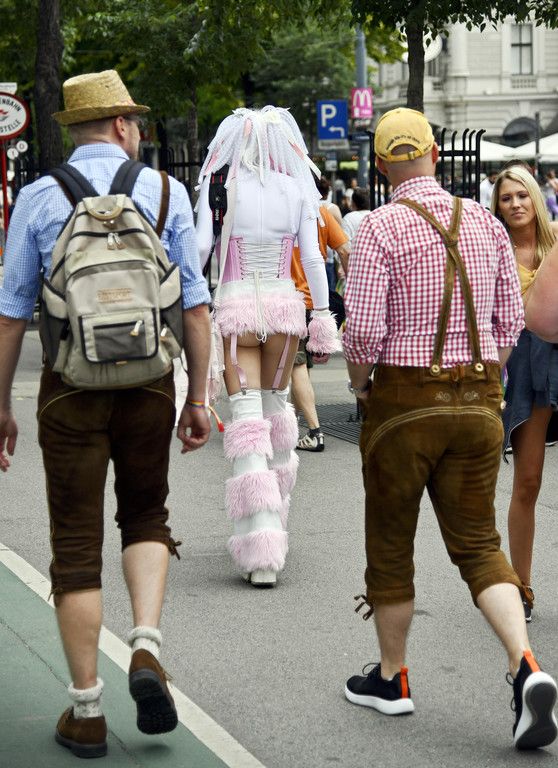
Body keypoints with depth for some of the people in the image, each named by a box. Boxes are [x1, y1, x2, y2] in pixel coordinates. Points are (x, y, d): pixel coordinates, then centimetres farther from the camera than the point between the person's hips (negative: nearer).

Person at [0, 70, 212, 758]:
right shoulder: (164, 191, 1)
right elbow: (195, 306, 1)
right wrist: (198, 399, 8)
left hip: (71, 385, -1)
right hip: (149, 382, 1)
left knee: (76, 543, 7)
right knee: (145, 515, 23)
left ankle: (86, 711, 10)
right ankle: (146, 646, 0)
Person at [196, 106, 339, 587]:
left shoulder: (219, 186, -4)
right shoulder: (296, 189, 1)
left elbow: (200, 248, -7)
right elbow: (312, 257, 1)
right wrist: (322, 314, 7)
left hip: (235, 304, -2)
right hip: (283, 303, 2)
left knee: (247, 419, -4)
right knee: (277, 406, 21)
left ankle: (261, 552, -14)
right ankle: (275, 521, 33)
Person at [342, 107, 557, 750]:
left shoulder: (381, 228, -12)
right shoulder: (484, 222, 5)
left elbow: (364, 328, -16)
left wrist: (358, 381, 2)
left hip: (403, 400, -4)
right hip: (478, 401, 4)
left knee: (390, 544, 12)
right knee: (477, 542, 7)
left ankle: (391, 678, 24)